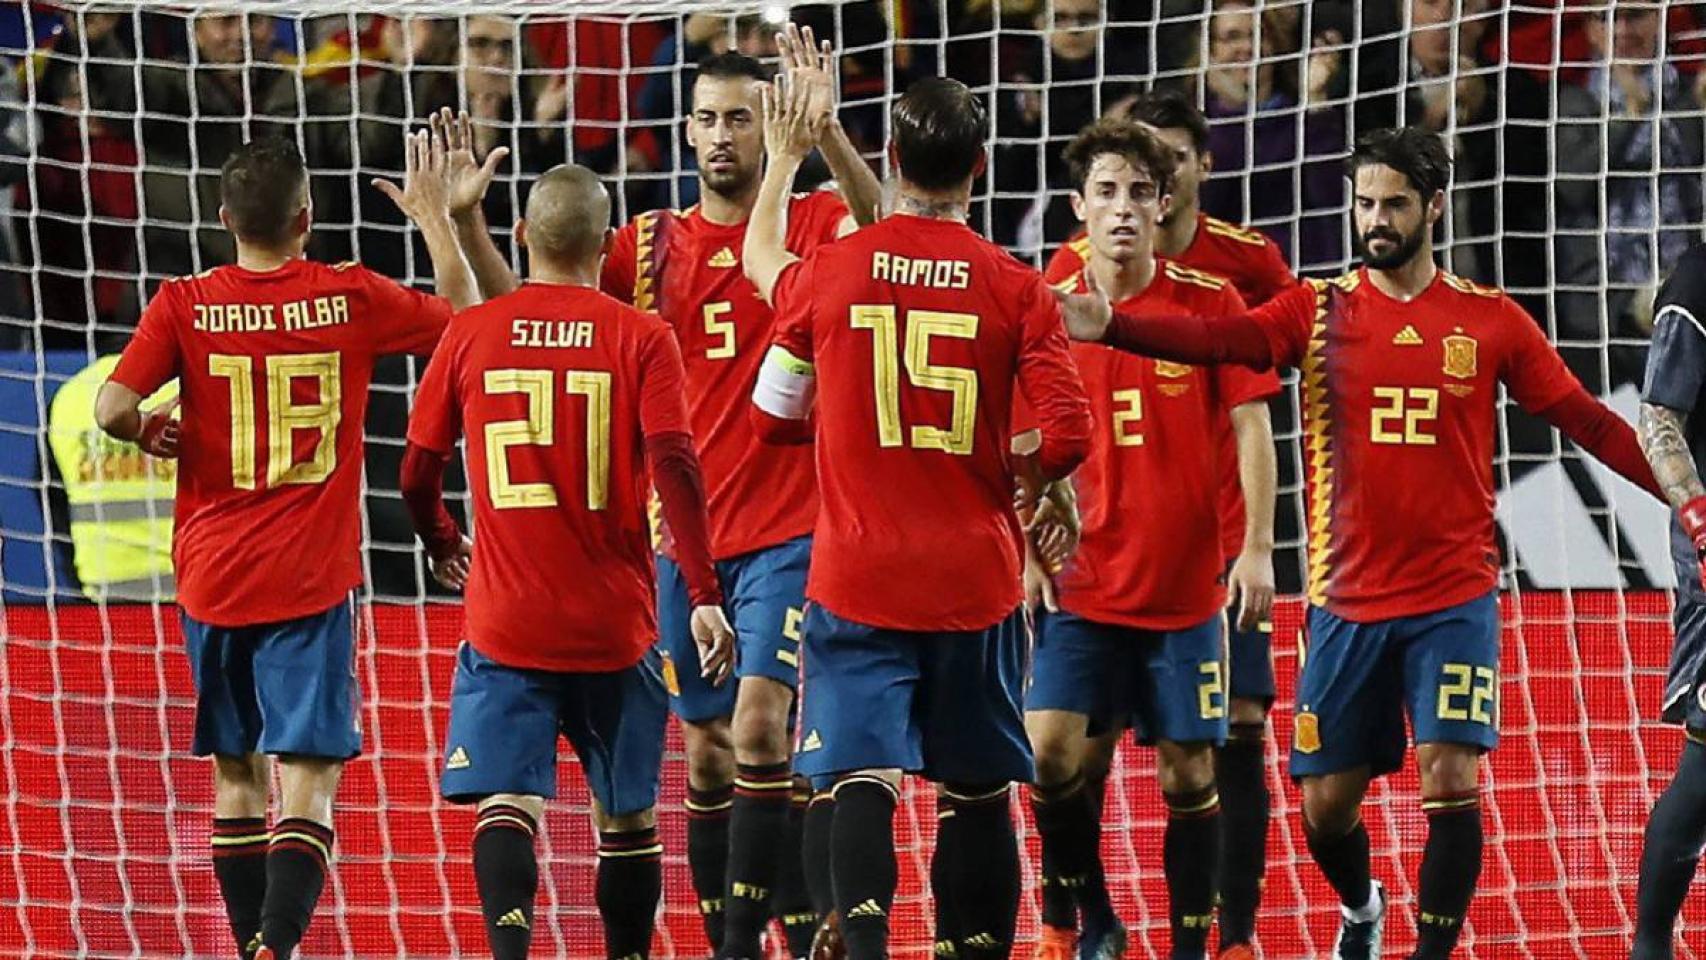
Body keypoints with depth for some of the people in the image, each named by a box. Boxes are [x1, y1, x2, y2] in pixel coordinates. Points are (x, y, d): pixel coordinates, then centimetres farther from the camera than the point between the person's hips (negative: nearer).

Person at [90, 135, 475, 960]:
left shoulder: (183, 306, -3)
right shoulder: (350, 298, -3)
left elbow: (113, 408, -13)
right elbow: (464, 320, 12)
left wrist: (154, 431, 8)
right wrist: (435, 216, 22)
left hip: (213, 576, 2)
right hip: (311, 580, -2)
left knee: (237, 779, 15)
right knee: (308, 781, -7)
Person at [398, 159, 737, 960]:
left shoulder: (471, 333, 1)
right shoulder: (640, 338, -3)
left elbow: (417, 472, 7)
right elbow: (674, 466, -13)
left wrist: (442, 548, 27)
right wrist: (704, 595, -14)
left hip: (504, 621, 0)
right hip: (615, 624, 0)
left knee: (506, 805, -8)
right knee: (627, 817, 14)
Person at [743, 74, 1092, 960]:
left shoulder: (828, 273, -3)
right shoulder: (1016, 289, -5)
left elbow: (762, 264, 22)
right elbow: (1068, 434, -10)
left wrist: (784, 160, 37)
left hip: (857, 577, -1)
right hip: (975, 579, 1)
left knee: (862, 779, -8)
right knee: (979, 791, 11)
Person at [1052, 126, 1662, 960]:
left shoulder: (1490, 320, 2)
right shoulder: (1320, 311, 1)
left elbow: (1584, 421, 4)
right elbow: (1216, 340, -15)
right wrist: (1110, 327, -32)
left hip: (1454, 599, -1)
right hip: (1346, 601, 1)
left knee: (1451, 780, -14)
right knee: (1326, 801, 7)